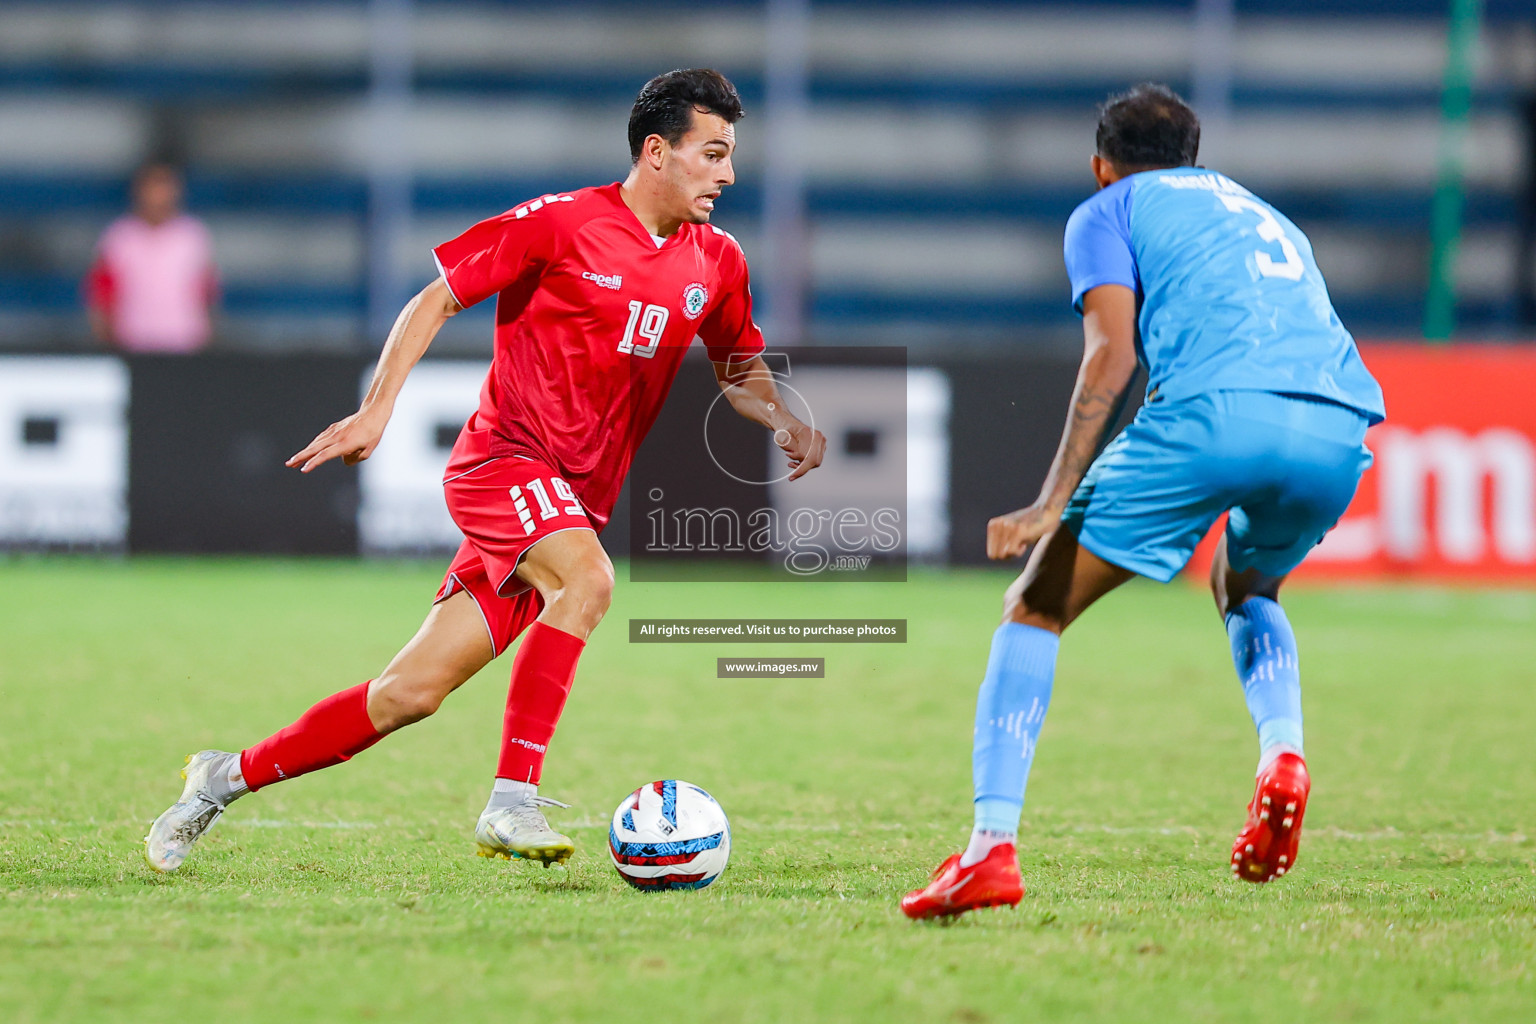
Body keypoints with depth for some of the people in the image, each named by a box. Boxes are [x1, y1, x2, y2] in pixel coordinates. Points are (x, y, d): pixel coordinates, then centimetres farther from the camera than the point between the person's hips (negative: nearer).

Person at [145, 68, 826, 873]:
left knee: (413, 692, 2)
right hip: (504, 460, -6)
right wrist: (376, 411, -12)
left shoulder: (716, 263, 8)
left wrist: (783, 420, 3)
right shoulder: (562, 223, -9)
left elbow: (739, 367, 24)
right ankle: (512, 800, -33)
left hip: (574, 506, 6)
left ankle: (227, 778, 16)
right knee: (587, 579, -35)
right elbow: (435, 300, -3)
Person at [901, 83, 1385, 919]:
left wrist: (1052, 504, -2)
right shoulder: (1264, 216, 39)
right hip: (1339, 428, 5)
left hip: (1212, 411, -5)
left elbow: (1112, 355, 4)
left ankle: (990, 848, -8)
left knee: (1035, 609, 7)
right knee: (1244, 586, 36)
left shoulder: (1108, 211, 21)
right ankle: (1281, 753, 7)